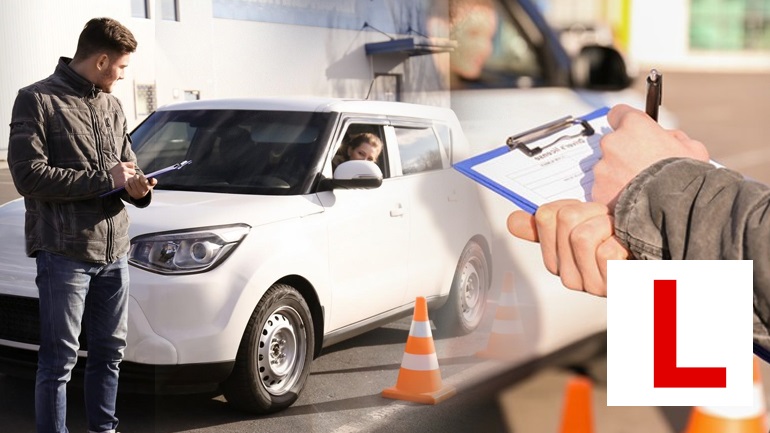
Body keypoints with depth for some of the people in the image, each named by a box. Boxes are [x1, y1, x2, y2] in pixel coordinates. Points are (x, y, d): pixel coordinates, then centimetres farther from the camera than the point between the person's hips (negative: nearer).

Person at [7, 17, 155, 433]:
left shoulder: (112, 106, 13)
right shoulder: (37, 100, -7)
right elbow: (29, 176, -15)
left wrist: (137, 186, -5)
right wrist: (106, 178, -15)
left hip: (113, 250, 7)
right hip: (64, 252, -7)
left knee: (109, 352, 15)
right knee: (59, 359, -1)